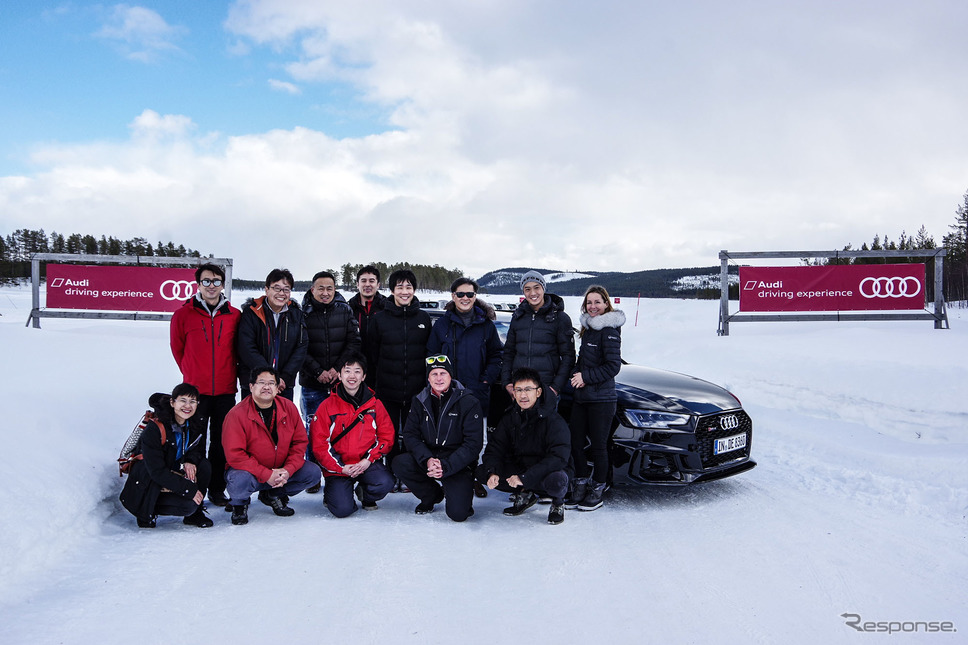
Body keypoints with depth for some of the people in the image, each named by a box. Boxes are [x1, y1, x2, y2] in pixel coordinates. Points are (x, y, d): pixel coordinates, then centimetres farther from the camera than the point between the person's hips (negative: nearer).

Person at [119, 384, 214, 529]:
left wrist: (190, 461, -20)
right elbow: (157, 471, -26)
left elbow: (198, 449, 7)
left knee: (204, 466, -18)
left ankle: (194, 513, -3)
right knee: (188, 505, -25)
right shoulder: (154, 428, -24)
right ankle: (145, 515, -1)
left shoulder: (193, 425, -4)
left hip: (175, 475, 6)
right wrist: (189, 489, -29)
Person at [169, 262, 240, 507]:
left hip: (225, 391, 2)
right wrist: (192, 374, 12)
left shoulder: (234, 316, 3)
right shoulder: (183, 314, 0)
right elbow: (177, 348, 10)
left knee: (222, 442, 7)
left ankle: (217, 490, 18)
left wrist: (227, 374, 12)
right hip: (196, 390, -1)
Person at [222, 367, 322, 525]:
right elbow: (235, 455, -23)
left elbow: (300, 442, -1)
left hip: (281, 470, 5)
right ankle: (239, 504, 3)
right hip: (249, 471, -5)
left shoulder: (289, 408, -5)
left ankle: (273, 495, 14)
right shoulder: (236, 414, -19)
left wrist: (288, 470, -17)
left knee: (313, 473, -11)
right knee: (239, 481, -37)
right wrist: (266, 475, -28)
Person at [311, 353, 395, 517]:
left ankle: (365, 494, 9)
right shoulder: (327, 405, -1)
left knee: (385, 483, -28)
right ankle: (331, 492, 17)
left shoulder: (375, 404, 5)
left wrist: (369, 460, -10)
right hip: (337, 467, -2)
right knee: (342, 509, -21)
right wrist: (340, 468, -13)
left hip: (367, 464, 2)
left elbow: (387, 436, 5)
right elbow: (319, 443, -4)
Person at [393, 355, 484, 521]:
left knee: (458, 513, -22)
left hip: (458, 465, -4)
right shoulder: (420, 401, 4)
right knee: (400, 463, -24)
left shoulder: (469, 402, -9)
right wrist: (427, 460, -21)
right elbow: (410, 435, -2)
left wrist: (446, 466, -22)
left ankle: (462, 494, 18)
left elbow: (473, 443, -13)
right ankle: (432, 495, 4)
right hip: (428, 458, 4)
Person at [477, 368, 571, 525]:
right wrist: (492, 472, -23)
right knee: (482, 472, -14)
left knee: (556, 480, -40)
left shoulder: (554, 420, -18)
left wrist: (525, 478, -36)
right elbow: (494, 448, 0)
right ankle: (524, 495, 6)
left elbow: (559, 457, -28)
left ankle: (558, 503, -2)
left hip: (548, 472, -5)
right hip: (519, 469, 5)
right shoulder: (509, 419, 1)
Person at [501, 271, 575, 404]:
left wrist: (556, 387, -8)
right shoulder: (518, 317, 12)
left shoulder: (560, 318, 1)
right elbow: (509, 352, 17)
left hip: (546, 387, -3)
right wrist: (506, 382, 5)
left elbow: (568, 356, 0)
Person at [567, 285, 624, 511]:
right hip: (581, 397, 8)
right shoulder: (588, 328, 15)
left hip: (601, 398, -8)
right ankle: (579, 488, 22)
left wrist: (586, 377, -14)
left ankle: (597, 490, 15)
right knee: (576, 444, 10)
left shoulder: (609, 330, -10)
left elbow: (613, 365, -15)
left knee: (598, 446, 2)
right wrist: (578, 376, 3)